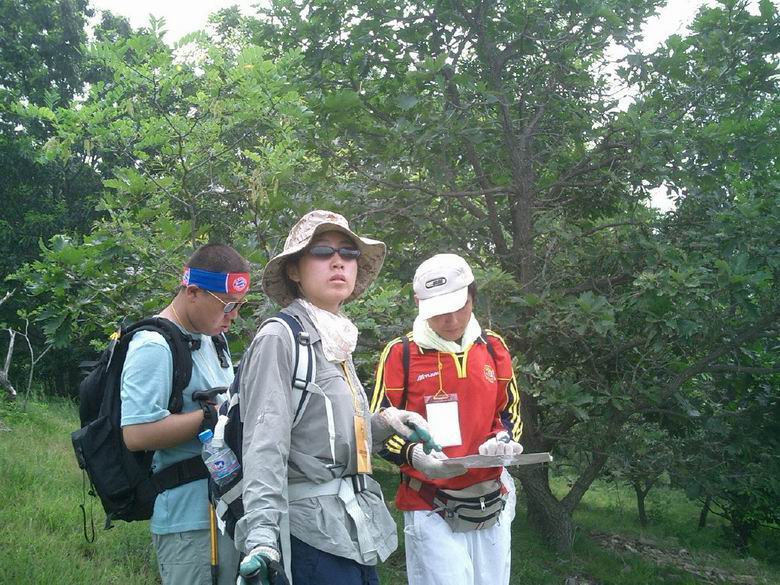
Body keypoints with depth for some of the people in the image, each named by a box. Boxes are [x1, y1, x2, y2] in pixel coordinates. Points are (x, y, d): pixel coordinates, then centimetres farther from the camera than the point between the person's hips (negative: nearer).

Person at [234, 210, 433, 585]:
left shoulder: (338, 342, 14)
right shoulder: (279, 339, -11)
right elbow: (265, 446, -21)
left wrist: (384, 422, 6)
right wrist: (262, 535, -29)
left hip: (357, 530, 8)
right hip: (313, 536, -8)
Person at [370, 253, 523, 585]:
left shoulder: (494, 347, 7)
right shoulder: (400, 354, -5)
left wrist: (504, 440, -4)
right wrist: (413, 454, -19)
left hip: (493, 506, 4)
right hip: (431, 511, -4)